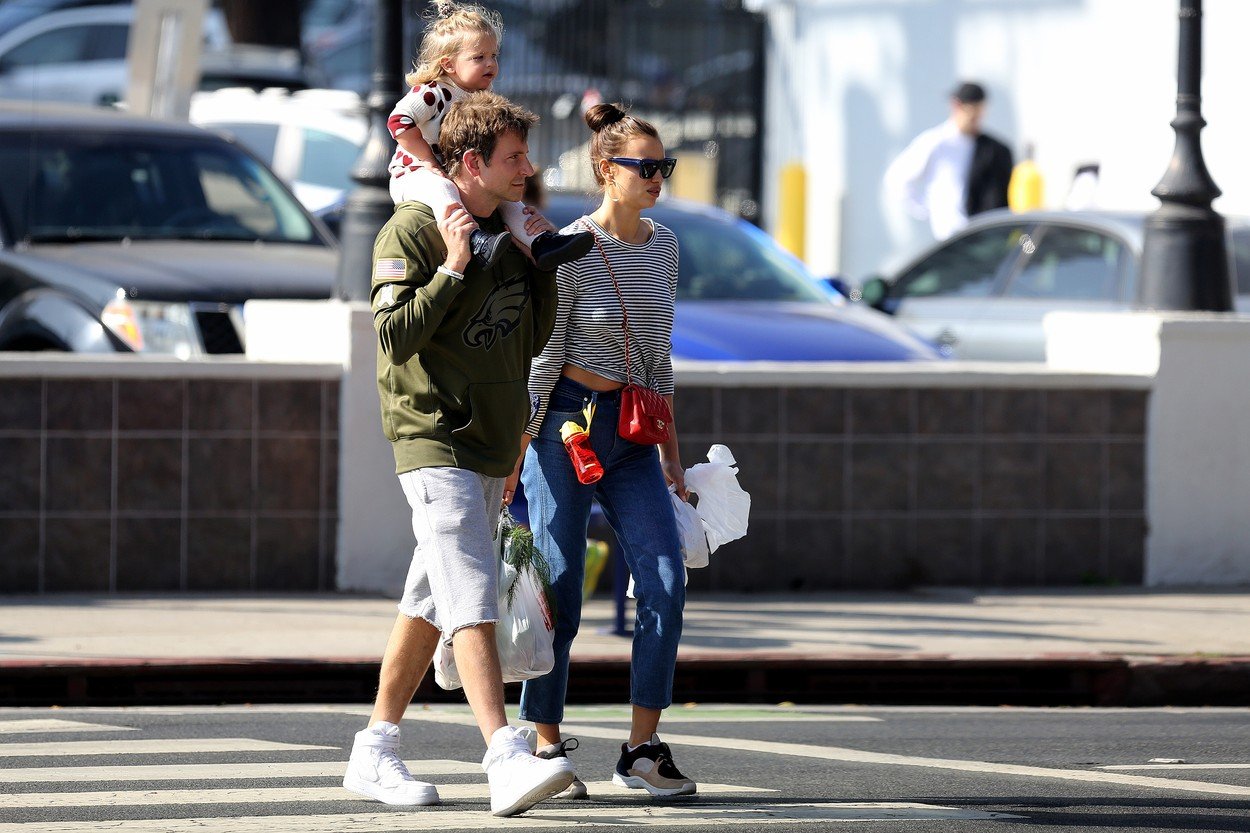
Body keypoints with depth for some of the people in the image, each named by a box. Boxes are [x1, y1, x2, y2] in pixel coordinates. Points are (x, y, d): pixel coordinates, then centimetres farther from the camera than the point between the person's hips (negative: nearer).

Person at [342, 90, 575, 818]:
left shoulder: (508, 229, 12)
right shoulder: (413, 231, -10)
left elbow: (531, 342, 16)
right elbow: (395, 337, -16)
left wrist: (542, 266, 4)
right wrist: (454, 267, -20)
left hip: (492, 446, 8)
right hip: (435, 440, -8)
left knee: (433, 601, 11)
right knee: (472, 597, -18)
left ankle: (376, 754, 20)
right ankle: (507, 761, -28)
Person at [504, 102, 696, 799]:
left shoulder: (663, 247, 10)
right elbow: (544, 355, -7)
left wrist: (670, 450, 18)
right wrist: (518, 446, -8)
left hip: (634, 433, 6)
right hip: (568, 424, -6)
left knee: (667, 581, -7)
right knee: (559, 596, -2)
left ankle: (643, 749, -2)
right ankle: (547, 748, 9)